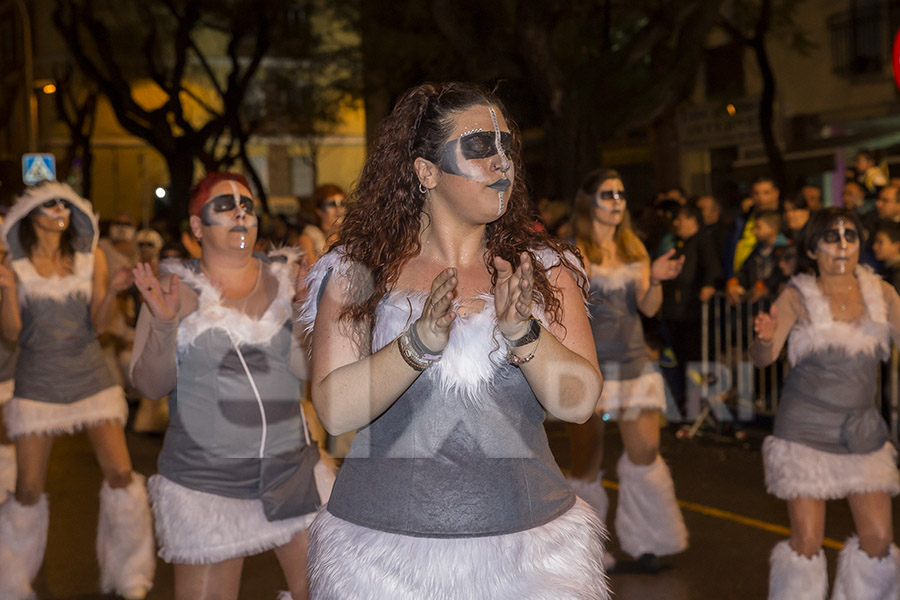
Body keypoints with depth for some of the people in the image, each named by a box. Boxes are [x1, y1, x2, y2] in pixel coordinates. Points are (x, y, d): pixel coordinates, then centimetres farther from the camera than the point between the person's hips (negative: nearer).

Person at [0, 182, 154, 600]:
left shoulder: (91, 258, 3)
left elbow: (99, 323, 1)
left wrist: (113, 291, -17)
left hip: (90, 377, 1)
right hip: (38, 383, -1)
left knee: (121, 475, -6)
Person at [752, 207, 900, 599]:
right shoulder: (798, 296, -8)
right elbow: (762, 357, -17)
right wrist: (764, 338, -40)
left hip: (863, 431, 4)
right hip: (806, 431, -3)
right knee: (808, 541, -3)